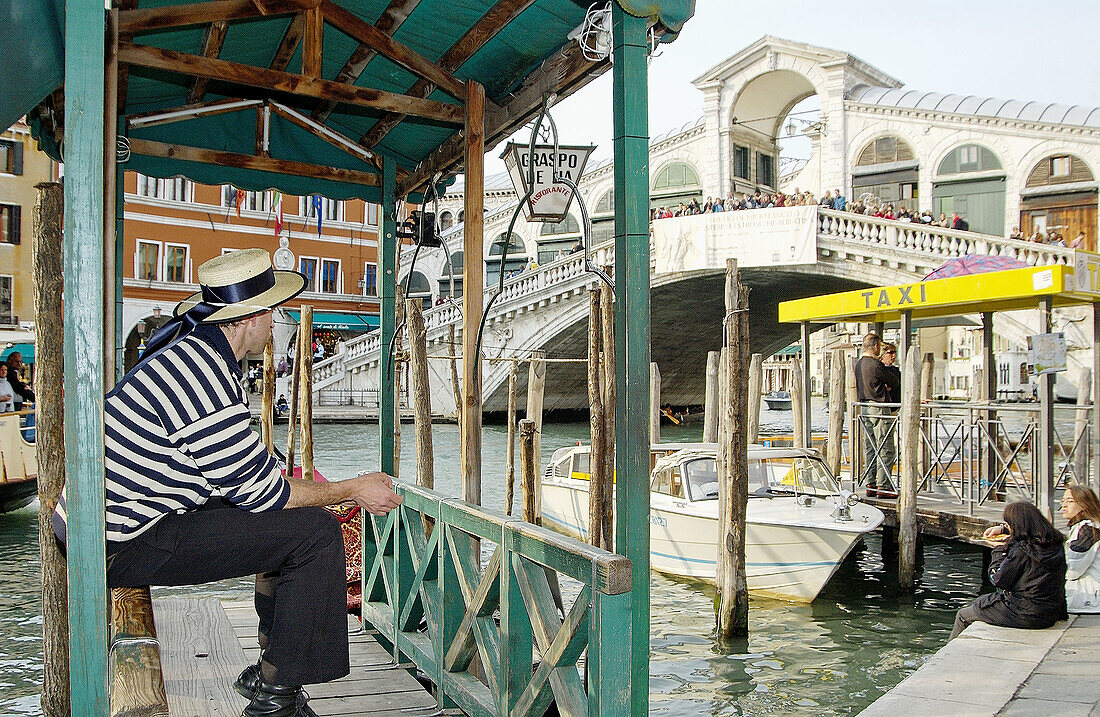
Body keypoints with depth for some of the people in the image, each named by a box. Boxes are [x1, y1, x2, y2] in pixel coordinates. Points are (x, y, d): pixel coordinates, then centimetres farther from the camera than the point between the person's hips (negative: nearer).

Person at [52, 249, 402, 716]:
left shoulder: (188, 347, 8)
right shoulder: (206, 381, -25)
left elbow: (240, 468, 15)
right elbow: (260, 491, -18)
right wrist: (354, 491, -6)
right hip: (124, 546, -10)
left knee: (293, 518, 14)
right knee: (314, 531, -15)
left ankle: (271, 671, 20)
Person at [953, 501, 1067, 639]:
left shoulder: (1021, 550, -24)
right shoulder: (1055, 543, 0)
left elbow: (998, 579, -14)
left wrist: (1000, 550, -3)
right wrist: (1002, 528, 27)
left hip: (1026, 616, -9)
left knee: (963, 616, 8)